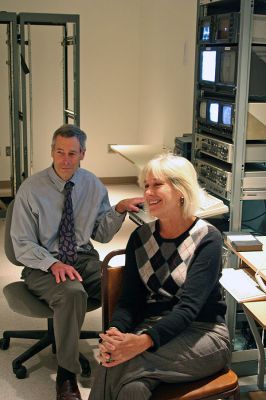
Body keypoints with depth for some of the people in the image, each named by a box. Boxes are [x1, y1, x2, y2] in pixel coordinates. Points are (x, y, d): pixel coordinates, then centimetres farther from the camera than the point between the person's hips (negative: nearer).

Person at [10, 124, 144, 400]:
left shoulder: (93, 185, 5)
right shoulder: (31, 189, -6)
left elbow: (101, 235, 9)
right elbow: (22, 244, -6)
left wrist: (119, 210, -10)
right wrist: (53, 264, -23)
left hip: (84, 258, 3)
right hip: (43, 264, -3)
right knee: (72, 292, -36)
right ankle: (66, 377, -20)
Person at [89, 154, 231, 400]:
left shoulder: (207, 239, -10)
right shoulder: (141, 237, 6)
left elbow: (189, 306, -20)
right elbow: (129, 299, 2)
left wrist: (143, 341, -34)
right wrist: (115, 332, -20)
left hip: (202, 335, -3)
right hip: (152, 327, 4)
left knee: (121, 368, -30)